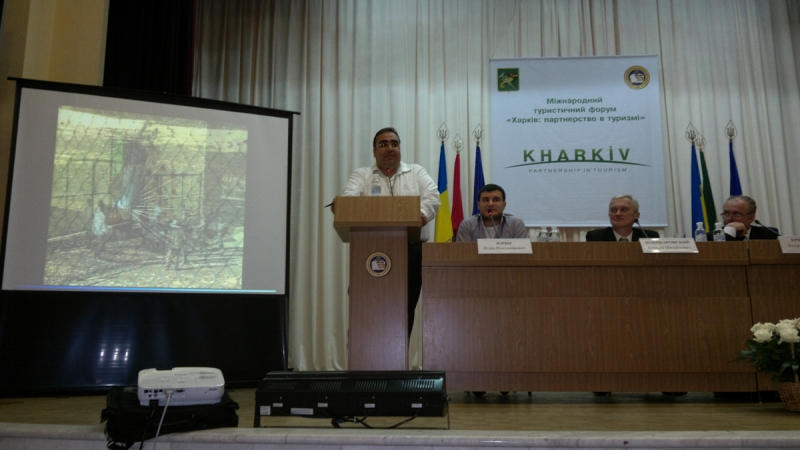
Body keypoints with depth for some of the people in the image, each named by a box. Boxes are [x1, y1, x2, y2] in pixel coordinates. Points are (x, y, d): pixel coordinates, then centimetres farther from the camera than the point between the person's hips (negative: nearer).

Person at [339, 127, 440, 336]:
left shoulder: (417, 172, 15)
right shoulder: (362, 175, 13)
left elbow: (432, 196, -3)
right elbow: (349, 198, -6)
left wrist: (422, 212, -24)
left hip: (411, 250, 1)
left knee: (406, 309, 0)